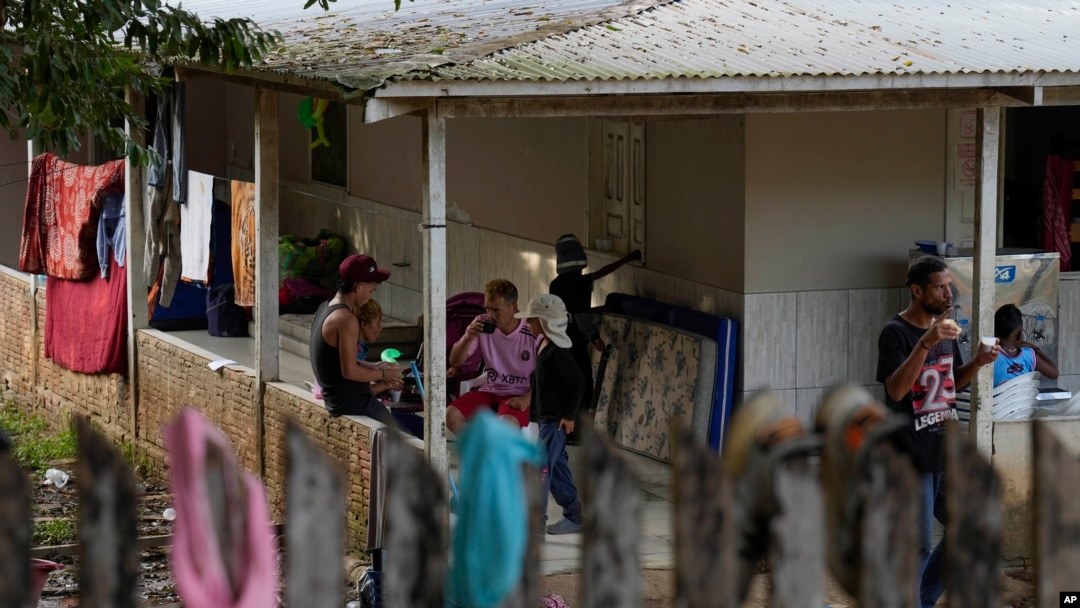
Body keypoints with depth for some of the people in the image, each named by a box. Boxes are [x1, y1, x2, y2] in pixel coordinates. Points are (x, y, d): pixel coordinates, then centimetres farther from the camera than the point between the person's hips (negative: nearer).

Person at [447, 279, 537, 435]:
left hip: (520, 396, -5)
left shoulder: (534, 333, -15)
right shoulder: (481, 325, -4)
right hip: (491, 391, 5)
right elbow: (454, 361, 1)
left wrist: (527, 399, -22)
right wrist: (468, 338, -18)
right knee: (451, 415, -19)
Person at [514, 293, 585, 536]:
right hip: (545, 417, 10)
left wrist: (569, 415, -18)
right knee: (557, 466, 15)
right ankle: (574, 515, 23)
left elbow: (578, 383, -22)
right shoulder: (542, 345, 11)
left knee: (541, 466, -11)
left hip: (556, 419, -10)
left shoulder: (557, 352, -19)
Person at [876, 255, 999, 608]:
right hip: (913, 459, -8)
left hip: (947, 454, 8)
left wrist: (977, 363, -1)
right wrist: (925, 344, -35)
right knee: (918, 549, -5)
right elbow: (896, 390, -26)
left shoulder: (945, 327, 9)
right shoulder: (896, 333, -14)